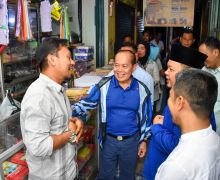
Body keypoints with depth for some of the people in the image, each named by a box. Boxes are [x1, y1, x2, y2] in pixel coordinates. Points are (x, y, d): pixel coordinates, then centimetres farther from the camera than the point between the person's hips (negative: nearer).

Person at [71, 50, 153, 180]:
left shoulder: (142, 90, -8)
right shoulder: (103, 85, -11)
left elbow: (145, 117, 1)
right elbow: (86, 104, -11)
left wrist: (143, 140, 4)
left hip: (131, 141, 1)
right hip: (108, 140, 0)